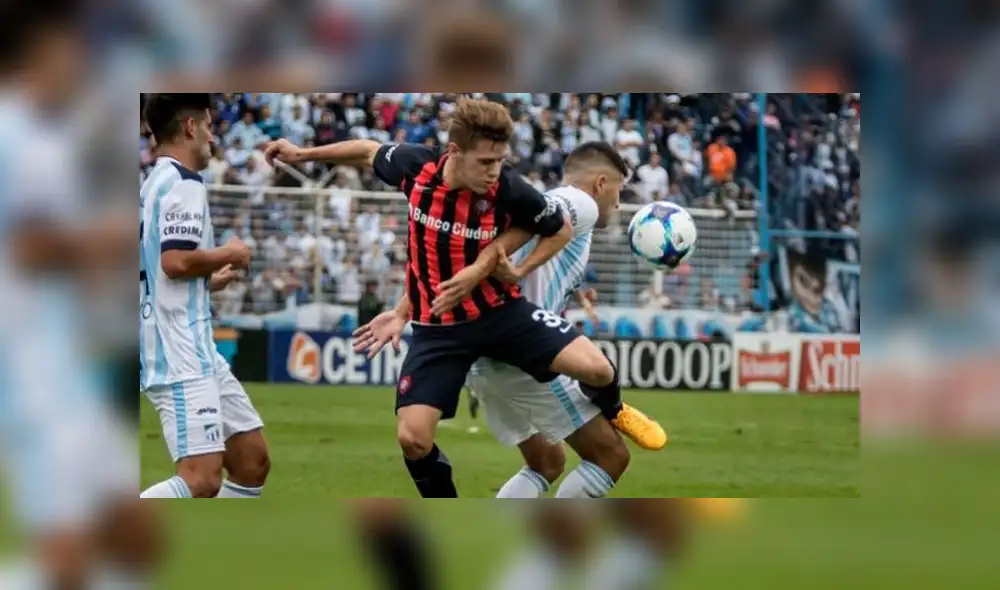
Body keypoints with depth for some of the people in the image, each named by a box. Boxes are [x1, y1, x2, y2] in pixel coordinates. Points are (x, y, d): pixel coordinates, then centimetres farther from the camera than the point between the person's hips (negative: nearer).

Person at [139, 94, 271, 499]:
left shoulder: (155, 184, 19)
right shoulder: (183, 183, -11)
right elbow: (175, 260, -23)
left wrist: (207, 280, 28)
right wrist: (227, 255, -7)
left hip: (194, 351, 11)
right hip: (181, 358, -11)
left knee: (252, 461, 13)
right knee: (203, 479, -20)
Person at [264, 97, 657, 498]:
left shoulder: (510, 191, -21)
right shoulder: (415, 166, -16)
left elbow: (561, 232, 0)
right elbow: (370, 152, 9)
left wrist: (517, 272, -11)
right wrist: (302, 154, 16)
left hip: (500, 311, -1)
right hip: (438, 327, 1)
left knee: (597, 369, -16)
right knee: (412, 438, -13)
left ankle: (611, 414, 24)